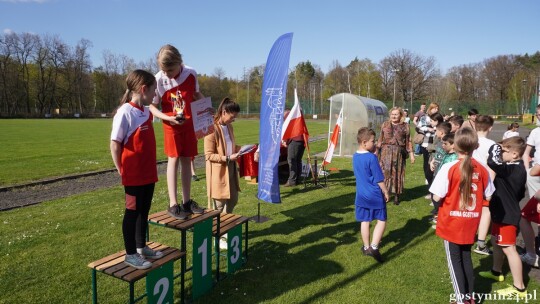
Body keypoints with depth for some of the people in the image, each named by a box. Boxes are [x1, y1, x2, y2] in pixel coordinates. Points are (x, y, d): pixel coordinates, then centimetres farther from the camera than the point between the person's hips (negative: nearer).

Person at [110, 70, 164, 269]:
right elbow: (115, 144, -14)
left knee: (144, 211, 17)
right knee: (132, 212, 5)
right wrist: (121, 171, -10)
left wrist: (152, 169, 13)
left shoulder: (146, 112, 7)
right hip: (133, 176, -7)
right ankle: (130, 254, 19)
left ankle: (142, 247, 32)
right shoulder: (125, 113, -16)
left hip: (148, 174, 7)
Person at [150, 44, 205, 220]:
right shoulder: (159, 79, -15)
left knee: (186, 160, 7)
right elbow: (152, 107, -9)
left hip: (190, 123, 3)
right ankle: (173, 204, 1)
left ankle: (187, 201, 16)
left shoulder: (191, 74, -7)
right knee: (173, 159, -5)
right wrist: (169, 118, -23)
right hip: (171, 125, -3)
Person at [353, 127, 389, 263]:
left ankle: (366, 247, 25)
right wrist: (385, 192, 0)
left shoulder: (355, 157, 2)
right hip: (375, 195, -6)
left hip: (361, 195, 6)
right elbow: (379, 179, -15)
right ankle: (374, 246, -4)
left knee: (365, 221, 14)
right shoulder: (372, 157, -19)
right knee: (381, 220, 7)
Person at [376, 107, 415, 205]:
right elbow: (380, 139, 10)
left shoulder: (405, 126, 6)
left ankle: (396, 196, 12)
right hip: (386, 152, 1)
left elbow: (408, 142, 5)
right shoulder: (385, 125, 9)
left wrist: (411, 154, 1)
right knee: (384, 172, -4)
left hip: (399, 153, 0)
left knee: (397, 173, 3)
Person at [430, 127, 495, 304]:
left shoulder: (449, 168, -19)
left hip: (451, 224, -4)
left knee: (455, 261, 10)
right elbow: (488, 197, 5)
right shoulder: (482, 170, -5)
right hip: (470, 224, 4)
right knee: (466, 258, 21)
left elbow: (437, 197, -18)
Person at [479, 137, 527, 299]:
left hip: (506, 215, -11)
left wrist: (495, 147, -24)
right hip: (503, 212, 11)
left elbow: (492, 161, -41)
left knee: (508, 248, -3)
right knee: (496, 241, 23)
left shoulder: (511, 169, -26)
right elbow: (521, 194, 15)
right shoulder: (517, 168, 6)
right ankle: (497, 272, 42)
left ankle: (519, 288, 7)